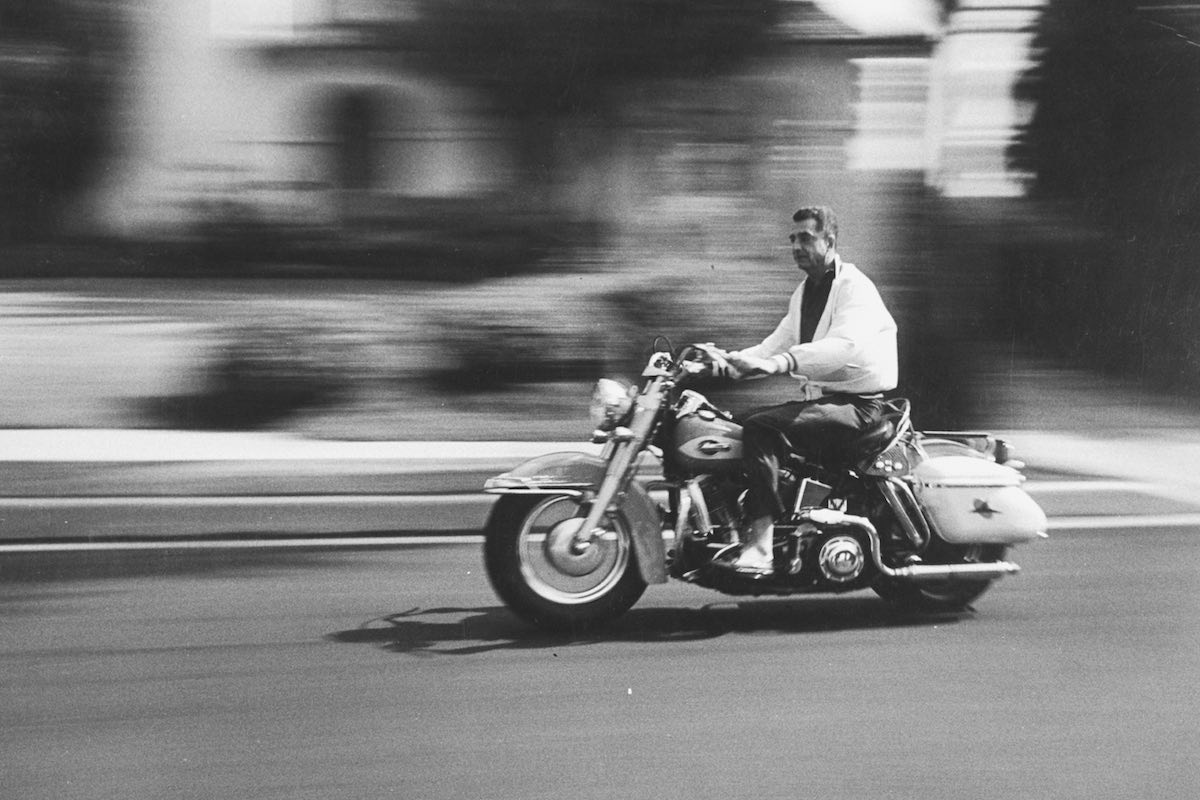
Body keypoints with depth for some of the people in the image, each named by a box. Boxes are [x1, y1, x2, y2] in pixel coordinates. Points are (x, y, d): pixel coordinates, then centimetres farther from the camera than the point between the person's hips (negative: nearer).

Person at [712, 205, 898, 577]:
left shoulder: (854, 287, -10)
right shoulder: (804, 292, 20)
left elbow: (843, 346, -29)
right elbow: (777, 342, 14)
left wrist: (777, 363, -42)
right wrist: (730, 359, -5)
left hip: (857, 403, -9)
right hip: (818, 397, 9)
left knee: (760, 427, -30)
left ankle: (758, 549, -38)